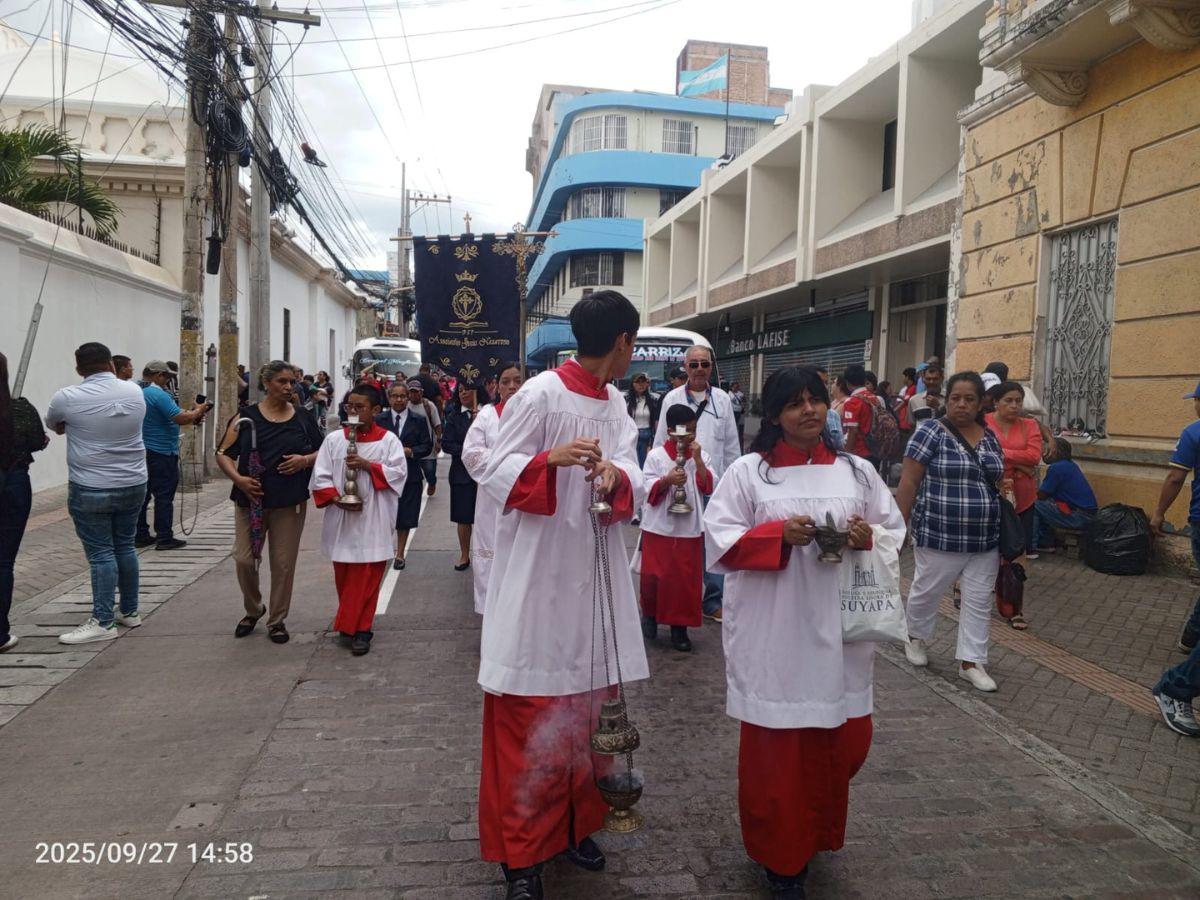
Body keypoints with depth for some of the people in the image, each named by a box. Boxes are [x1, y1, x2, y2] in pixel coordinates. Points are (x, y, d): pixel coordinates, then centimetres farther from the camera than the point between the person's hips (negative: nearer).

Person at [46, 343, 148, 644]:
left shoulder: (67, 398, -10)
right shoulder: (135, 392, 0)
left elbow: (55, 427, 10)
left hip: (91, 489, -4)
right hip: (133, 485, 5)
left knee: (100, 553, -1)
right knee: (125, 546, 14)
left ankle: (103, 622, 1)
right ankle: (130, 612, 23)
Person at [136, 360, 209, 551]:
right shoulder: (159, 395, -17)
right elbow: (181, 418, -24)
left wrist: (191, 414, 14)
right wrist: (198, 410, -7)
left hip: (144, 451, 9)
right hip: (162, 453, -9)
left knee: (143, 494, 13)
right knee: (164, 496, -3)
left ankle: (141, 535, 20)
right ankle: (164, 538, 0)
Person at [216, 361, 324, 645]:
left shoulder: (303, 418, 6)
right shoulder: (247, 416, 1)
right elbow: (223, 454, 0)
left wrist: (306, 460, -9)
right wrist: (239, 479, -16)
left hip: (290, 503, 1)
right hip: (251, 499, 0)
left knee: (283, 563, 5)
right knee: (244, 560, 1)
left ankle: (277, 620, 21)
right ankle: (253, 610, 28)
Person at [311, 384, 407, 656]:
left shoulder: (388, 439, -1)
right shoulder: (333, 439, 4)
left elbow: (399, 472, -9)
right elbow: (320, 476, 1)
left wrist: (367, 464, -18)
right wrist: (337, 498, -14)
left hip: (373, 521, -2)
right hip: (341, 519, 3)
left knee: (367, 577, 0)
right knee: (344, 576, 11)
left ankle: (358, 629, 8)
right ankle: (351, 624, 27)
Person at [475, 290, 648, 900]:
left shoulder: (615, 403, 10)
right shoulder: (541, 393, -11)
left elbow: (631, 474, 2)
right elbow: (496, 471, -11)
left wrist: (616, 477, -22)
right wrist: (550, 459, -29)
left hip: (593, 573, 7)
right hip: (538, 573, -7)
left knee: (588, 702, 14)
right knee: (528, 714, 1)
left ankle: (573, 824, 31)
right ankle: (521, 849, 16)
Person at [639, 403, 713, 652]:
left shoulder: (701, 456, 4)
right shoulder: (656, 456, -2)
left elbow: (708, 489, -6)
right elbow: (649, 489, -7)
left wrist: (698, 460, -14)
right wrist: (667, 480, -25)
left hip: (690, 529, 2)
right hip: (659, 527, -2)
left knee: (686, 580, 5)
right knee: (652, 577, 0)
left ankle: (679, 626, 20)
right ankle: (650, 614, 27)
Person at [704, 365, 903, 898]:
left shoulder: (857, 471, 8)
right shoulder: (747, 472, -2)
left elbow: (895, 529, 13)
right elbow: (719, 538, -6)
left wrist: (869, 538, -10)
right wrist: (779, 534, -19)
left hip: (839, 630, 4)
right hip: (773, 634, -3)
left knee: (843, 742, 12)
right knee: (776, 745, 4)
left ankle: (817, 833, 40)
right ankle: (780, 855, 24)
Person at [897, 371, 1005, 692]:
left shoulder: (989, 437, 8)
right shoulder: (931, 431, -10)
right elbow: (909, 481, -11)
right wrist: (899, 523, -14)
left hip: (985, 539, 5)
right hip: (940, 536, -5)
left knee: (979, 601, 8)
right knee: (926, 591, 11)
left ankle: (970, 662, 18)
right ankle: (915, 636, 37)